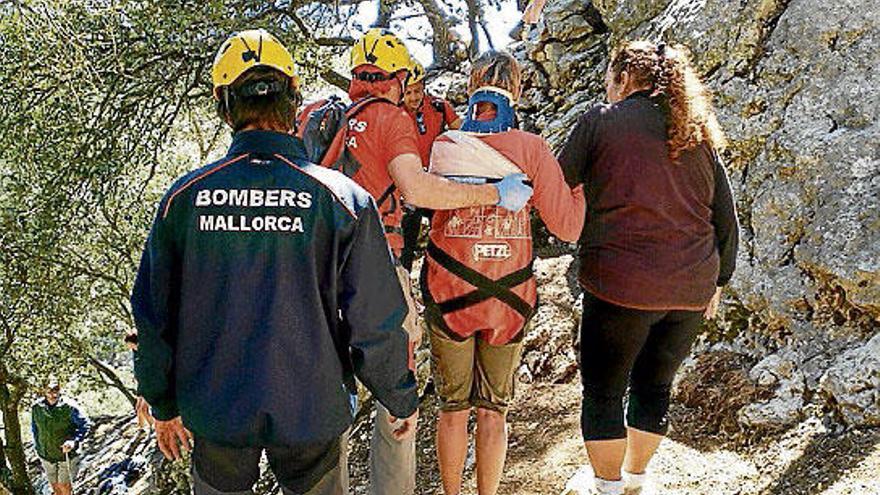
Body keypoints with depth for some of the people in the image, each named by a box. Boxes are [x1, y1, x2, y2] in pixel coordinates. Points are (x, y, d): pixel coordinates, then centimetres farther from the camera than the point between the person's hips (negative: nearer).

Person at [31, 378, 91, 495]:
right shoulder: (37, 408, -7)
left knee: (64, 485, 6)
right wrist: (38, 447, 11)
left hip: (67, 454, -3)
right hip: (46, 455, 4)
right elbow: (34, 429, 10)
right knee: (55, 485, 18)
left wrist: (74, 441, -26)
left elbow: (86, 424, -13)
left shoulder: (69, 407, -19)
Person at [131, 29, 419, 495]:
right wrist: (401, 401, 4)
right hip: (311, 412, -1)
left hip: (215, 410, 2)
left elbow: (153, 316, -2)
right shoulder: (343, 198, -15)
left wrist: (164, 405, 13)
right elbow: (375, 322, -12)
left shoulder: (185, 196, -8)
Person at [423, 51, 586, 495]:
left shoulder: (442, 146, -8)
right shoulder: (531, 149, -10)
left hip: (448, 293, 0)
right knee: (494, 410, 15)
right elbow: (568, 226, -7)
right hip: (508, 298, 0)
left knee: (452, 409, 16)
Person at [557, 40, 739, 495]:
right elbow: (725, 218, 13)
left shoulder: (601, 120, -2)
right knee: (654, 387, 21)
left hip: (620, 284, -6)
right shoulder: (698, 133, 12)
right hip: (691, 289, 6)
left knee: (603, 392, 10)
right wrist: (717, 280, 23)